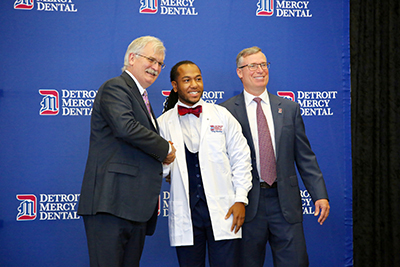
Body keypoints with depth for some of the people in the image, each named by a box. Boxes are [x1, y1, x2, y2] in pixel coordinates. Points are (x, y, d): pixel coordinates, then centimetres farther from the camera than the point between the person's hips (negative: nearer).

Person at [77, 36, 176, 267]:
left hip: (137, 205, 9)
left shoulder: (141, 97, 26)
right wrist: (165, 149, -10)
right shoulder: (115, 87, -3)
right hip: (112, 202, -9)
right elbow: (125, 127, -21)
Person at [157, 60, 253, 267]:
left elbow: (240, 158, 8)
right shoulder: (164, 123, 5)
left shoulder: (221, 115, 7)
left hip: (222, 210, 0)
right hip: (184, 215, 0)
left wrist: (241, 199, 1)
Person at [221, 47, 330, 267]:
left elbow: (305, 157, 9)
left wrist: (320, 195, 2)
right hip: (247, 203, -2)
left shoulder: (289, 108, 10)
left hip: (286, 201, 2)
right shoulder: (226, 111, 1)